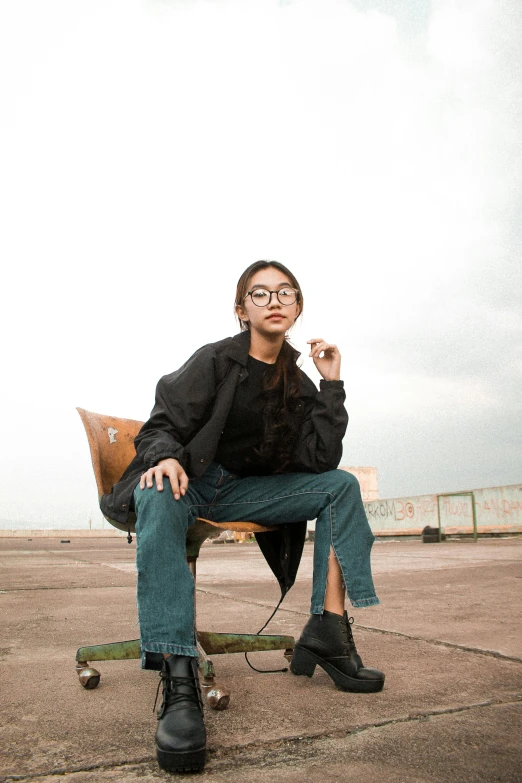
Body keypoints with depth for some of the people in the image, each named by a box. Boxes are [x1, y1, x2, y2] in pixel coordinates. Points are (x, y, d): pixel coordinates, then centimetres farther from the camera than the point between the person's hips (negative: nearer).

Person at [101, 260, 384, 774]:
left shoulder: (298, 384, 7)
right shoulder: (215, 360, -5)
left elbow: (321, 460, -4)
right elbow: (162, 426, -10)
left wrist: (331, 385, -8)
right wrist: (167, 457, -33)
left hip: (242, 493, 5)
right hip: (187, 483, -5)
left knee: (341, 486, -8)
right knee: (159, 498, -39)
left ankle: (327, 631, -17)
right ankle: (178, 678, -46)